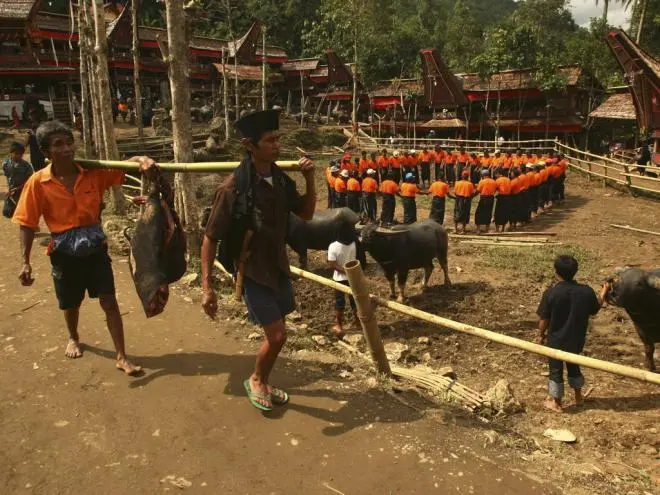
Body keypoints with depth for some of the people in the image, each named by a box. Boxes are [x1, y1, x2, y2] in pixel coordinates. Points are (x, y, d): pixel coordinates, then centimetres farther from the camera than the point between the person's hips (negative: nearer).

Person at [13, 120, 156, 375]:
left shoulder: (93, 172, -9)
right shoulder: (38, 182, -12)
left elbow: (127, 163, -14)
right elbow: (27, 224, -8)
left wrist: (143, 160, -38)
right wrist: (25, 262, -11)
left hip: (95, 245, 0)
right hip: (64, 251, 0)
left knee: (109, 301, -1)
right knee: (71, 303, 19)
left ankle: (122, 357, 8)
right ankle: (73, 338, 51)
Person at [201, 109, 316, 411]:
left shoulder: (281, 179, -3)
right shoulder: (234, 188, -22)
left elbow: (306, 214, 9)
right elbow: (210, 238, -17)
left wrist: (310, 179, -7)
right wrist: (207, 287, -19)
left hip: (279, 267, 6)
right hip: (252, 272, -6)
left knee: (275, 334, 15)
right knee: (277, 336, -6)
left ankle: (263, 383, 39)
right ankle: (255, 381, 24)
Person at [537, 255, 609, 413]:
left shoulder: (551, 293, -22)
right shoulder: (586, 291, -14)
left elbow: (544, 319, -14)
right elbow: (595, 310, 5)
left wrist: (541, 335, 3)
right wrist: (603, 292, 18)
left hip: (556, 340, -3)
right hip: (576, 339, 3)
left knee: (556, 370, 13)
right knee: (574, 366, 26)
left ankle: (556, 402, 25)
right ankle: (578, 396, 42)